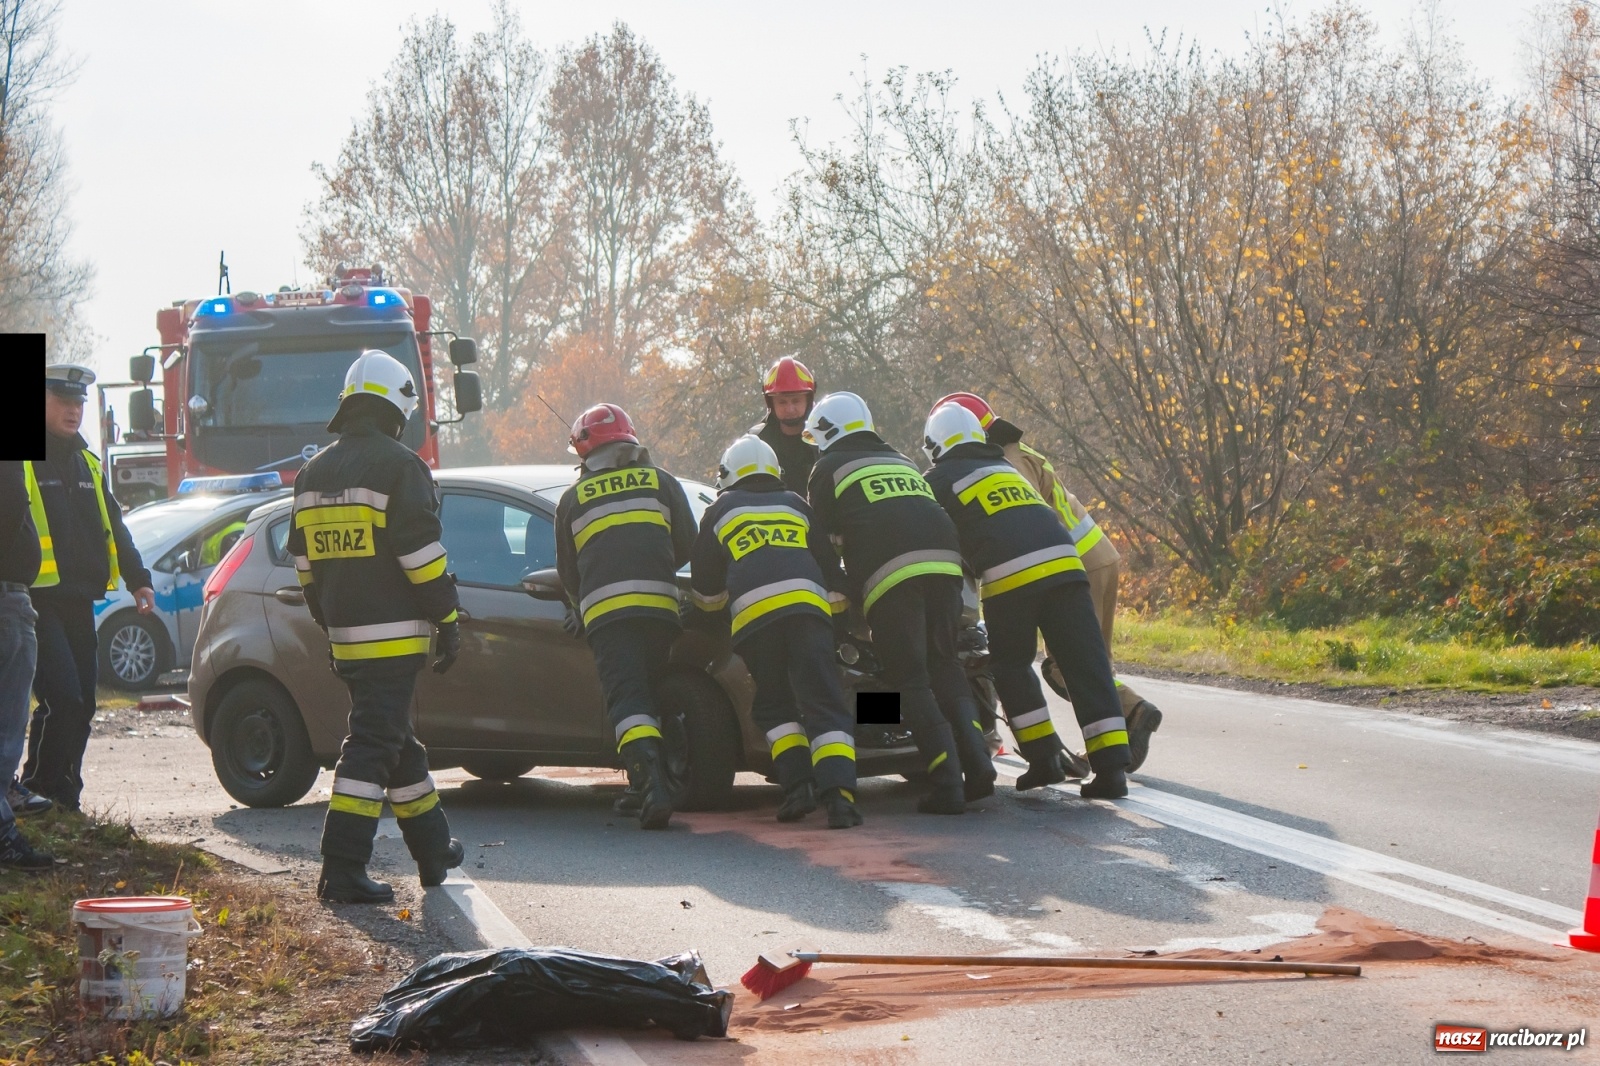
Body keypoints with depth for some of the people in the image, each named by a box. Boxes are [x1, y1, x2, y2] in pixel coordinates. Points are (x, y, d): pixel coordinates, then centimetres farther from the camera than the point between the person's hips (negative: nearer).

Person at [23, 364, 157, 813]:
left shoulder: (87, 464, 19)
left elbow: (113, 526, 23)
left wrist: (137, 579, 14)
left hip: (79, 602, 8)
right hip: (38, 602, -8)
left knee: (80, 705, 8)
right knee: (63, 698, -18)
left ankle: (65, 799, 15)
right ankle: (40, 792, -8)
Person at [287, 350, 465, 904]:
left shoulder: (313, 473, 14)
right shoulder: (398, 465, -10)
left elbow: (304, 560, 18)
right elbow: (420, 551, -15)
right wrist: (447, 619, -8)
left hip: (345, 636, 8)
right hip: (392, 635, -8)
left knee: (394, 738, 19)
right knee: (374, 745, -8)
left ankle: (434, 849, 31)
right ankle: (343, 872, -12)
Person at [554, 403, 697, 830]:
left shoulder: (573, 499, 16)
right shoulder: (661, 482, 16)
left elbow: (567, 571, 23)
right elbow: (687, 544, 18)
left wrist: (579, 610, 43)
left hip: (603, 609, -1)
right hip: (659, 604, 2)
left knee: (627, 699, -10)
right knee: (648, 694, 17)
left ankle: (651, 782, -30)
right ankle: (646, 785, 14)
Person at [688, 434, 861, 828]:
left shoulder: (720, 512, 25)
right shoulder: (796, 506, 30)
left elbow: (705, 583, 27)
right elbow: (830, 564, 31)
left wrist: (713, 618, 46)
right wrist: (838, 611, 46)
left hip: (754, 614, -1)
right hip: (808, 604, 1)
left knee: (774, 705, 16)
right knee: (824, 705, -4)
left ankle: (797, 786, -2)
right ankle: (839, 793, -24)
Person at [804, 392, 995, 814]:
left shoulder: (829, 468, 17)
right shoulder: (901, 461, 34)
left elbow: (822, 537, 15)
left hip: (888, 573, -5)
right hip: (943, 561, 5)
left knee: (910, 678, -1)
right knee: (943, 664, 17)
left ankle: (947, 784, -11)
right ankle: (977, 762, -1)